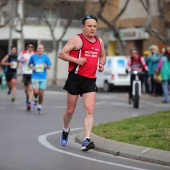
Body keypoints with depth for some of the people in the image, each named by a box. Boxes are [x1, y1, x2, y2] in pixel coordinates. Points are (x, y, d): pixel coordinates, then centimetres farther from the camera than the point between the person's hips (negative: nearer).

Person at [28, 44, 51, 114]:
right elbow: (29, 64, 14)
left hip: (43, 78, 1)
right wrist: (32, 67, -7)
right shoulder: (33, 56, 1)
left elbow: (49, 67, 4)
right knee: (36, 91, -17)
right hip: (35, 77, -1)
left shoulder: (46, 57, 0)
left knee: (41, 93, 3)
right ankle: (35, 100, 17)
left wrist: (46, 66, -19)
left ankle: (39, 107, 21)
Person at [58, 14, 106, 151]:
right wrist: (76, 60, -20)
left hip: (90, 80, 4)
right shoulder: (77, 40, -5)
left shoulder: (99, 41, 12)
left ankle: (87, 140, -16)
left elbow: (103, 56, 29)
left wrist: (101, 64, 7)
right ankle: (66, 130, 37)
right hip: (75, 78, -3)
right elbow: (62, 54, -7)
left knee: (90, 111, -11)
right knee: (70, 110, 8)